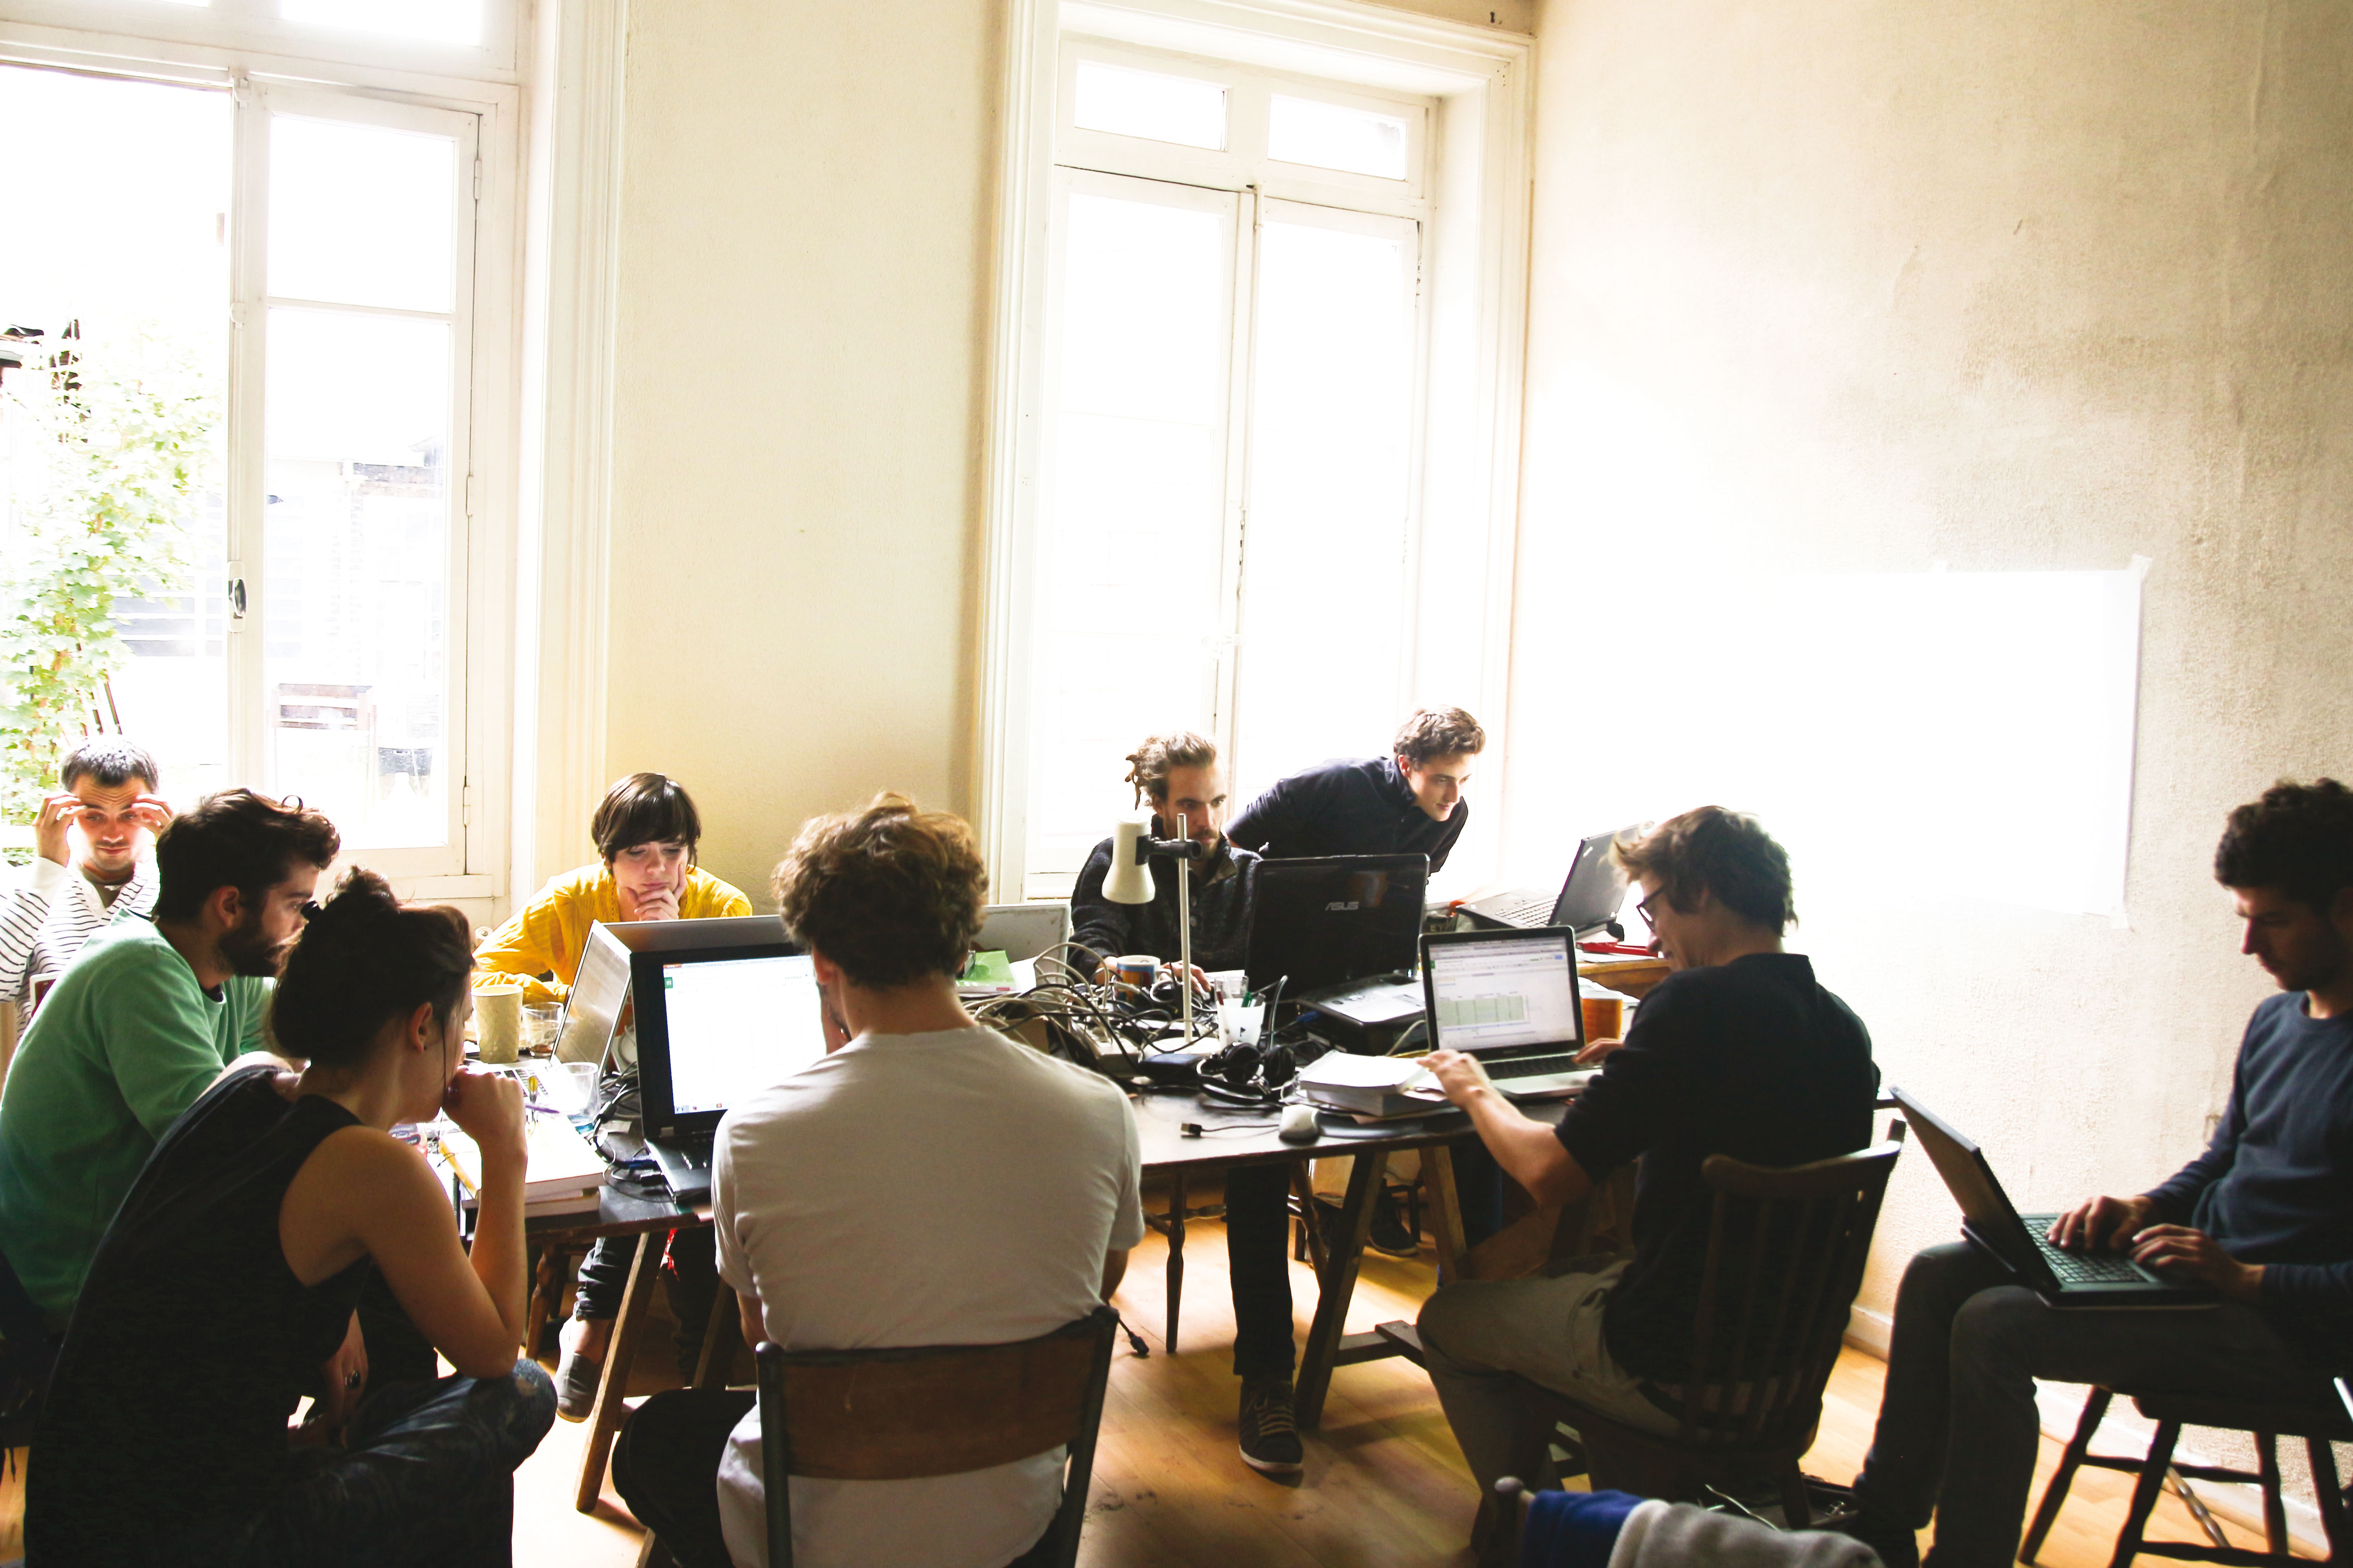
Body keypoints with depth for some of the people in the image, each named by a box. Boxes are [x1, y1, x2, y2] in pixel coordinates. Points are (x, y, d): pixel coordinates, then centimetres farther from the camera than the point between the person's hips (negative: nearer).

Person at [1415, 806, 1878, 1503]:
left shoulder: (1696, 1003, -23)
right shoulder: (1844, 1027, 0)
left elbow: (1550, 1173, -22)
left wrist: (1475, 1092, -4)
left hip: (1679, 1369, -8)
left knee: (1446, 1321, 14)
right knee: (1575, 1274, 33)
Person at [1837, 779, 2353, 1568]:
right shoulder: (2277, 1017, 10)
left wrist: (2246, 1279, -25)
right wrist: (2146, 1208, 3)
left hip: (2288, 1325, -9)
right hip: (2205, 1261, 9)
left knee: (1996, 1325, -24)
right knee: (1938, 1275, 0)